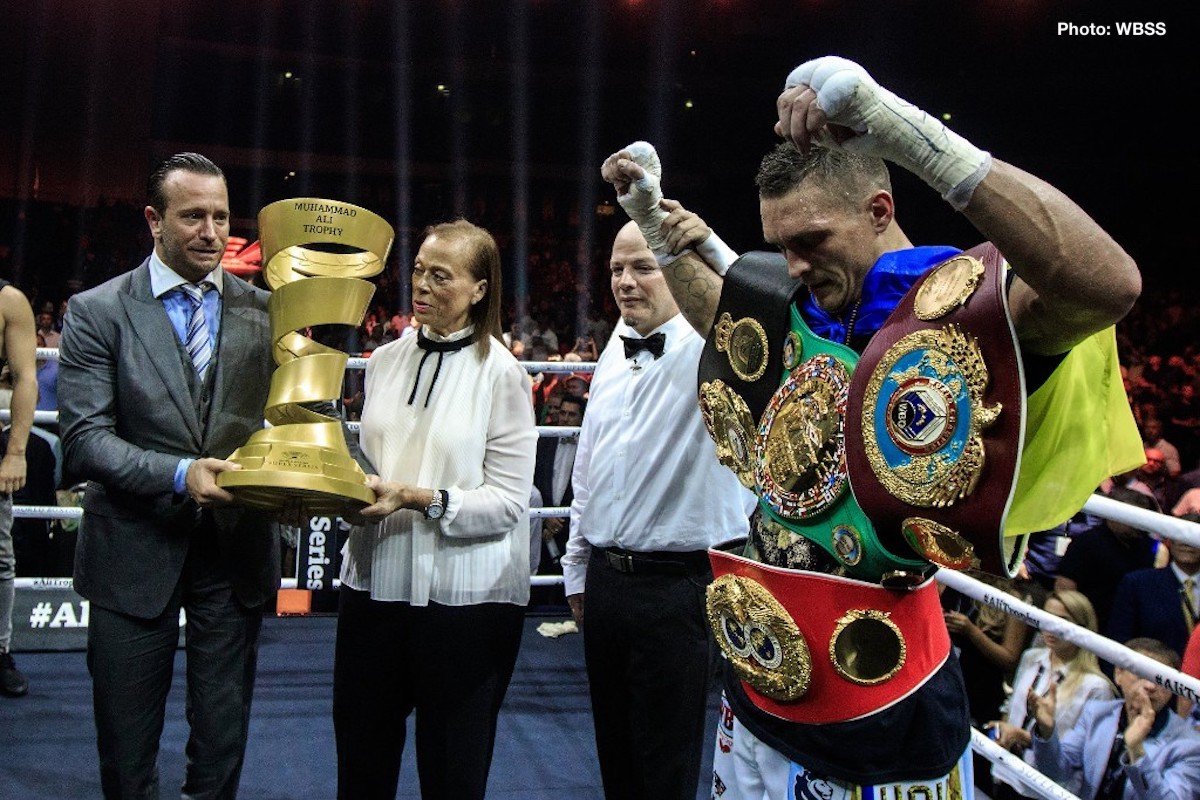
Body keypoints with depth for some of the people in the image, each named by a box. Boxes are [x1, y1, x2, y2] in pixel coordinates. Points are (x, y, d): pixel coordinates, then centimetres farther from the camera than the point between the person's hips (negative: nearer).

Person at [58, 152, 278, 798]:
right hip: (134, 552, -2)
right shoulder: (96, 311, -4)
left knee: (222, 745, 15)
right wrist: (179, 474, -26)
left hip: (237, 549, 2)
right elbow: (84, 438, -12)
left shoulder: (264, 310, 3)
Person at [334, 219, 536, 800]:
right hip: (374, 583, 5)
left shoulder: (500, 373, -7)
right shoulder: (385, 360, 8)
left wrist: (419, 499, -22)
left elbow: (508, 501, -11)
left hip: (464, 596, -4)